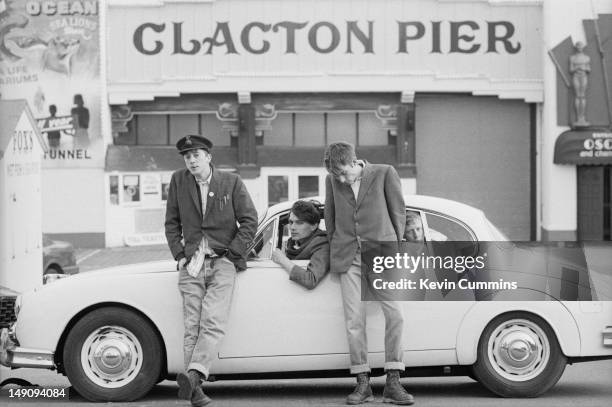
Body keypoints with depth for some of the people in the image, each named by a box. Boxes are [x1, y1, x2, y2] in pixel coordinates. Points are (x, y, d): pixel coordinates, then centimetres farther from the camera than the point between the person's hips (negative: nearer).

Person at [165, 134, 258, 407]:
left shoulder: (232, 182, 1)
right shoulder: (178, 181, 8)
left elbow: (249, 221, 2)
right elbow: (172, 223, 15)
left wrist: (232, 253, -5)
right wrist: (180, 255, 4)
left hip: (222, 262, -2)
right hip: (192, 264, 2)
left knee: (212, 322, -20)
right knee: (192, 327, -3)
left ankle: (194, 374, -31)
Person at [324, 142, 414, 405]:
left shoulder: (385, 173, 0)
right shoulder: (332, 180, 9)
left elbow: (398, 212, 7)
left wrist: (396, 247, 10)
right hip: (348, 259, 2)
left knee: (394, 314, -12)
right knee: (354, 321, -3)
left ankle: (392, 383, -7)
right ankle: (363, 384, 3)